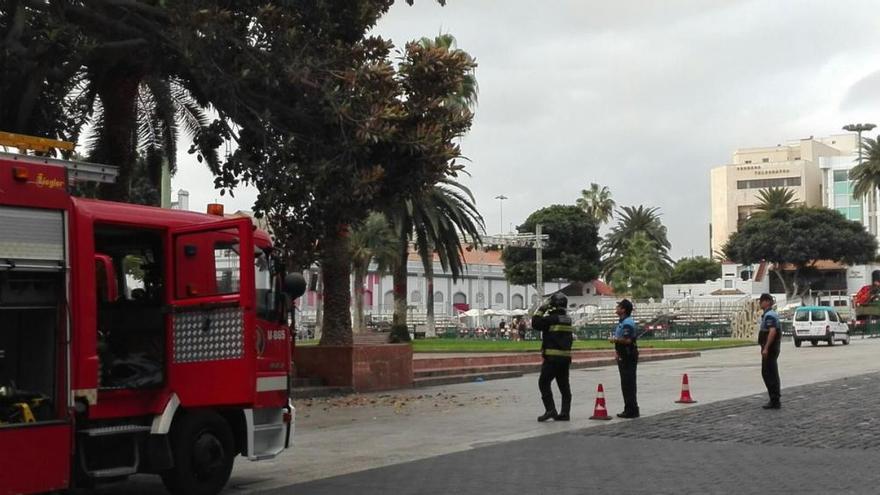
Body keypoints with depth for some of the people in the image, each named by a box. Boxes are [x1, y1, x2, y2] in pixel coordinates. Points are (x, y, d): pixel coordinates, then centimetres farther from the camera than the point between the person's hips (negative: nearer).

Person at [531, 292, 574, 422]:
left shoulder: (551, 318, -13)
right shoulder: (568, 319, 11)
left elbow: (535, 323, -9)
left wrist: (541, 309, 1)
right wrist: (546, 311, 15)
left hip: (552, 357, -7)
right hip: (566, 357, 7)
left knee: (544, 383, -1)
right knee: (564, 385, 10)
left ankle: (550, 410, -9)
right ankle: (565, 413, 10)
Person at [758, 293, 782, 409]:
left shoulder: (769, 315, -15)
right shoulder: (772, 314, 18)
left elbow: (772, 331, -27)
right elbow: (777, 331, 25)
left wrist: (766, 348, -28)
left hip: (770, 349, -11)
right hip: (773, 349, 11)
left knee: (769, 374, -8)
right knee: (772, 374, 13)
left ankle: (775, 401, -6)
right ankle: (775, 400, 17)